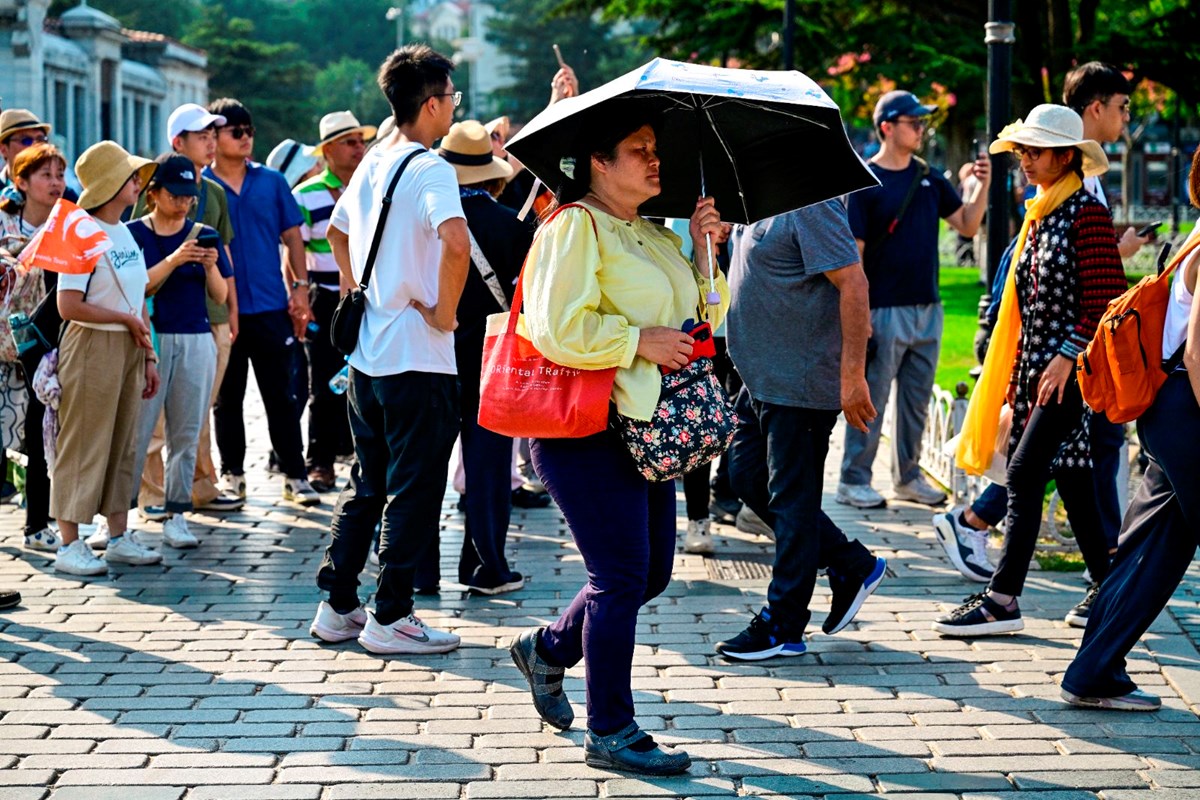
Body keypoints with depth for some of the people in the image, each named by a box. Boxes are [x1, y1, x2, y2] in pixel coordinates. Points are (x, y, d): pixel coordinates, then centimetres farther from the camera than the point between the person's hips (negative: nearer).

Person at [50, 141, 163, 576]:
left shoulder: (126, 234, 11)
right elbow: (69, 307, -20)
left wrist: (148, 356, 10)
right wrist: (127, 319, -12)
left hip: (128, 348, 8)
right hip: (93, 348, -8)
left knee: (121, 444, 12)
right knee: (83, 446, -3)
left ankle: (118, 536, 20)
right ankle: (69, 544, 3)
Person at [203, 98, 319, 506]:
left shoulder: (272, 182, 6)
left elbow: (292, 238, 9)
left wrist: (300, 288, 0)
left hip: (271, 305, 1)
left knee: (280, 396, 3)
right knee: (227, 398, 9)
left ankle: (294, 476, 7)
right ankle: (233, 475, 19)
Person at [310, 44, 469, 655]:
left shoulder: (373, 163, 11)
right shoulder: (430, 169, -15)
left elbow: (336, 231, 27)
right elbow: (455, 241, -32)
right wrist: (444, 311, -20)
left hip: (367, 352, 8)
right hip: (418, 358, -8)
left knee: (366, 485, 17)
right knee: (415, 491, 1)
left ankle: (337, 605, 20)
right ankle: (390, 617, 5)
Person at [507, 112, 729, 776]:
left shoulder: (656, 236, 18)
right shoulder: (576, 228, -10)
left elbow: (706, 314, 21)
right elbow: (558, 330, -20)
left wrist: (703, 250, 6)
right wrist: (641, 341, -15)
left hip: (645, 424, 9)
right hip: (588, 429, -9)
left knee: (651, 571, 13)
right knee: (623, 575, -8)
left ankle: (548, 648, 35)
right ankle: (610, 732, 2)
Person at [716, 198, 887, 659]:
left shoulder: (811, 203, -19)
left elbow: (853, 284, -24)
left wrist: (852, 376, -26)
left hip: (800, 383, -11)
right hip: (763, 376, 11)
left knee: (791, 499, 0)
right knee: (748, 479, 16)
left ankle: (782, 626, 11)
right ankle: (851, 566, 25)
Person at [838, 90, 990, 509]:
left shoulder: (929, 178, 10)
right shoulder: (865, 181, -8)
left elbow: (967, 225, 11)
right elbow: (853, 251, -11)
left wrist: (982, 187, -6)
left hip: (927, 309, 6)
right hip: (885, 311, -6)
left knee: (917, 400, 12)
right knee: (871, 400, -2)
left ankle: (908, 476, 23)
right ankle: (853, 481, 5)